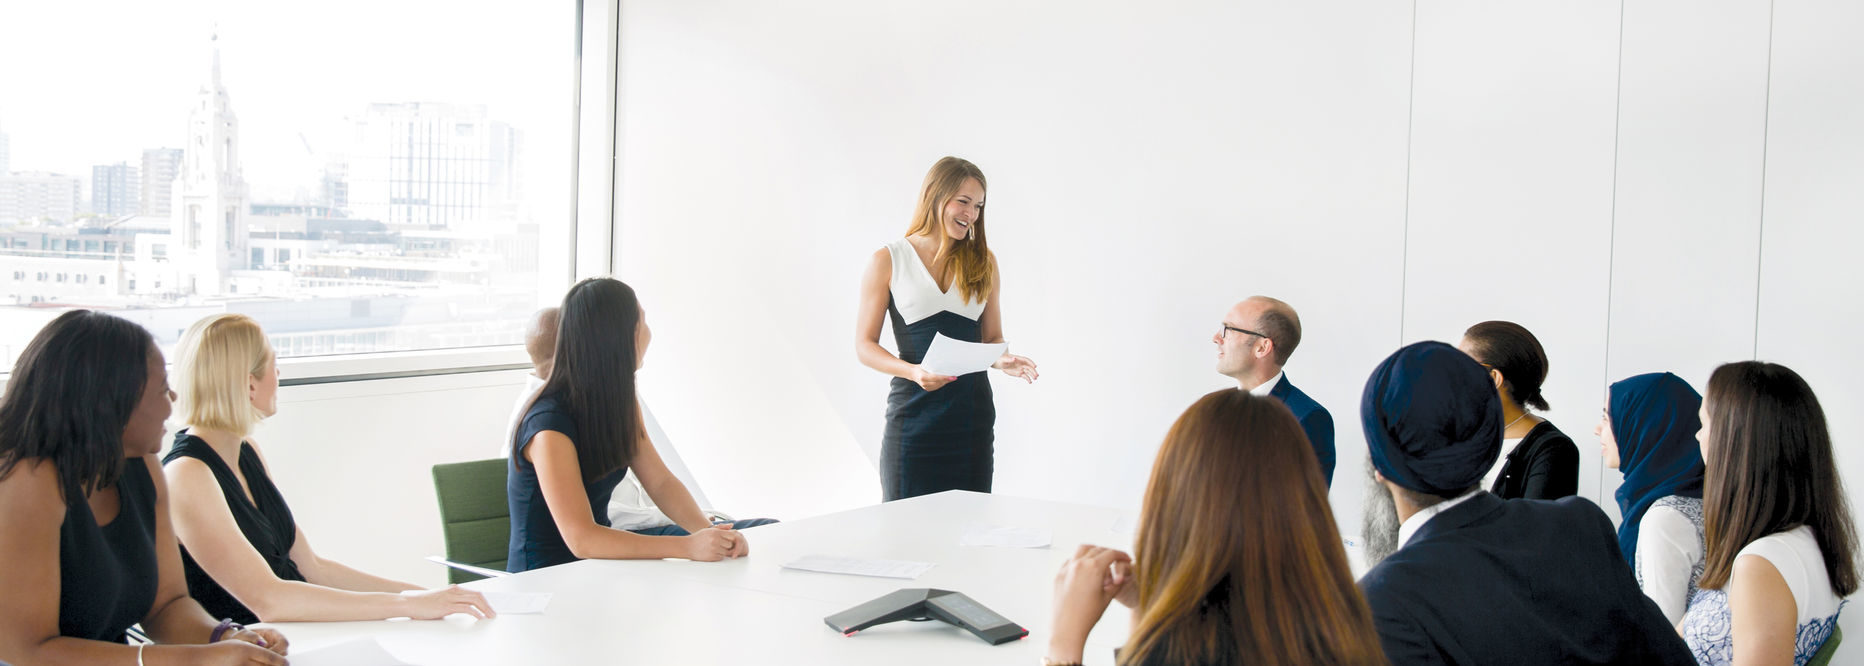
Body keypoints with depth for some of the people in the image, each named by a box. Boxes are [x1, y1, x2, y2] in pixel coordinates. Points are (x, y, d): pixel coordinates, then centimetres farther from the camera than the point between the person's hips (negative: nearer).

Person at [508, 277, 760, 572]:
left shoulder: (621, 404, 4)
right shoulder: (550, 428, -23)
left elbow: (660, 481, 3)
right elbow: (581, 539, -27)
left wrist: (710, 533, -16)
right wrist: (688, 546, -31)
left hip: (597, 562, 7)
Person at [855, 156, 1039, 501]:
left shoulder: (983, 262, 11)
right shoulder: (888, 261, 1)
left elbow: (992, 337, 15)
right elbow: (864, 345, -1)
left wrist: (1004, 360, -8)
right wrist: (913, 371, -17)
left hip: (972, 413, 3)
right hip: (913, 414, -3)